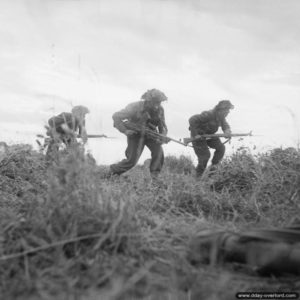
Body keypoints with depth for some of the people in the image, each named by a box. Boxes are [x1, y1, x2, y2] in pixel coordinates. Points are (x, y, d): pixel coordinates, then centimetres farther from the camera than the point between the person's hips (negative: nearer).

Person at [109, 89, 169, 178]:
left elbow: (163, 127, -6)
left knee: (158, 151, -23)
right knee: (132, 160, -8)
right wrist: (125, 130, -30)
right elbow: (116, 116, -23)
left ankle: (155, 176, -8)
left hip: (150, 134, 3)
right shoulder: (135, 107, -28)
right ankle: (113, 170, 19)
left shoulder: (159, 110, -16)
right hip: (135, 134, -3)